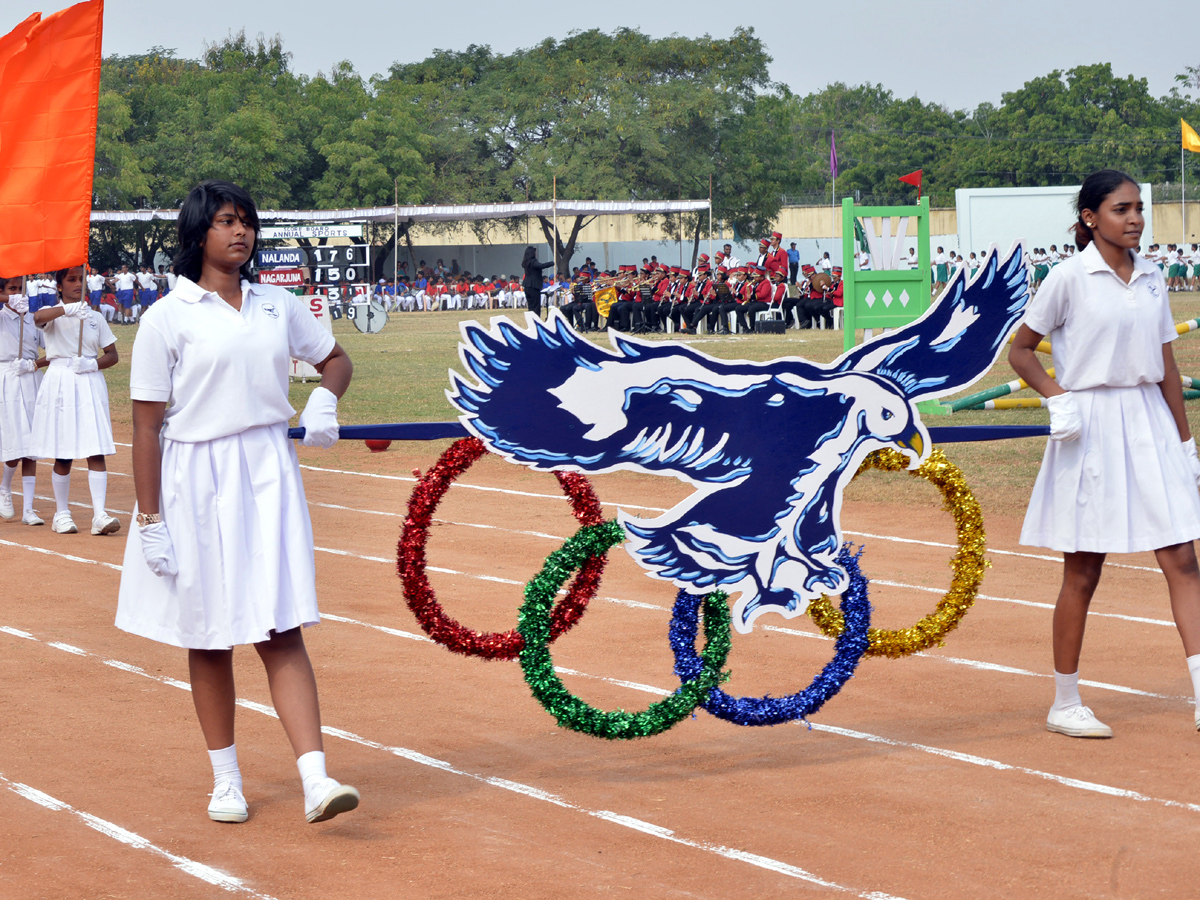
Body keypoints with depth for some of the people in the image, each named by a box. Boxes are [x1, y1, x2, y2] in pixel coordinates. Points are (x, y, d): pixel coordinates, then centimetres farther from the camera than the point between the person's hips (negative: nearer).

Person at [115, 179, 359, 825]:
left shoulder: (278, 306, 7)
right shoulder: (167, 318, -6)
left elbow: (336, 359, 22)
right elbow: (146, 426, -6)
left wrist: (325, 398, -1)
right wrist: (149, 519, -9)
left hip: (267, 474, 2)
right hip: (196, 481, -2)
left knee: (282, 630, -5)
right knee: (210, 637, 8)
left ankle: (315, 781, -11)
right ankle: (226, 779, 22)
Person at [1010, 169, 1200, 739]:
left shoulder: (1151, 279, 9)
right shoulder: (1070, 278, -6)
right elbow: (1020, 351, 1)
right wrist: (1057, 398, -13)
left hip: (1149, 423, 5)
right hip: (1091, 427, -5)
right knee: (1083, 572, 3)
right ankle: (1065, 705, 15)